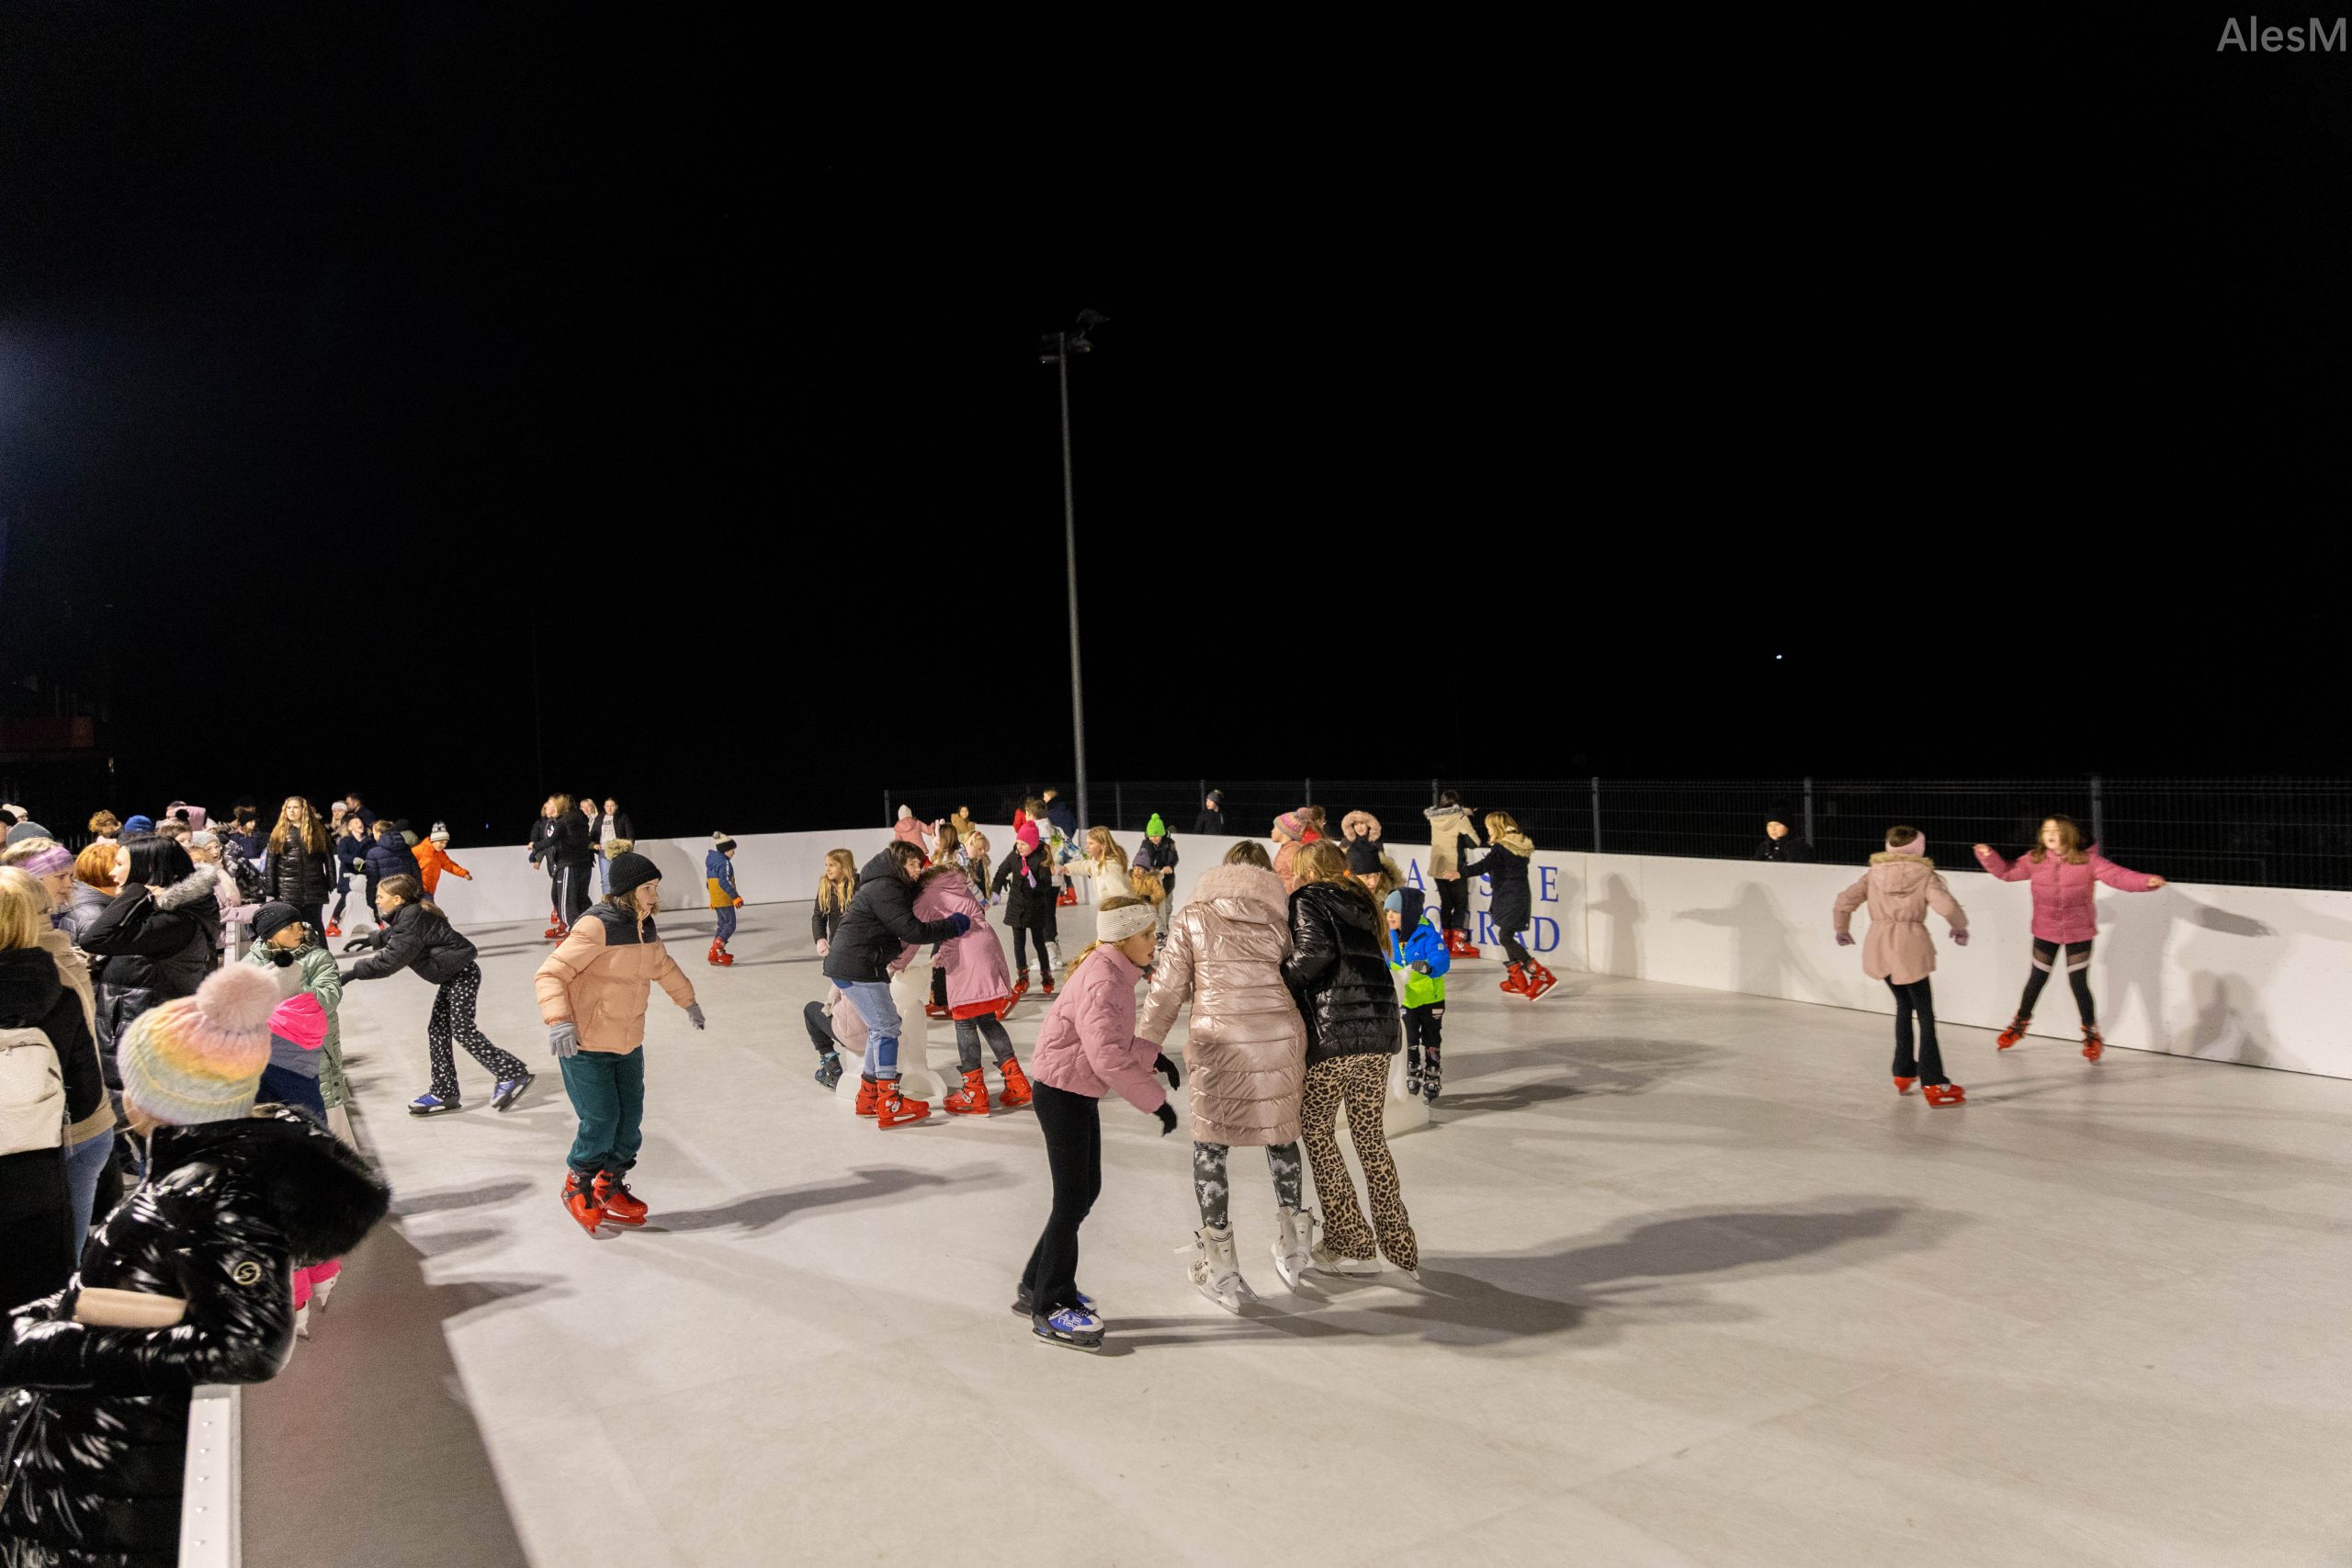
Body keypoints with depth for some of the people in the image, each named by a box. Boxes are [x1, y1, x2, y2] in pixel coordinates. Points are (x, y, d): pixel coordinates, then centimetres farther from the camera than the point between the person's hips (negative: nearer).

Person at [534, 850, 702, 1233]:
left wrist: (688, 1001, 35)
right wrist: (558, 1021, -36)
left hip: (629, 1045, 7)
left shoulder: (645, 928, 4)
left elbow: (663, 966, 25)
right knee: (601, 1120, -6)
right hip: (584, 1044, -7)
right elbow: (549, 974, -23)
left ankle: (610, 1188, 31)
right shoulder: (597, 927, -21)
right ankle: (577, 1188, 20)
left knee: (630, 1120, 9)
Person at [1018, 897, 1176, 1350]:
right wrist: (1155, 1101, -28)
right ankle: (1050, 1310, 12)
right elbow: (1107, 1056, -33)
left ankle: (1037, 1287, 29)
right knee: (1072, 1198, -1)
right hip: (1062, 1092, -10)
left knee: (1086, 1191, 16)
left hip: (1081, 1093, 10)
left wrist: (1152, 1055, 4)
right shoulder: (1102, 980, -25)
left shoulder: (1116, 971, 7)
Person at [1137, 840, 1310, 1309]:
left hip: (1218, 1044, -3)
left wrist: (1144, 1050, 8)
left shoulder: (1193, 919, 4)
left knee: (1209, 1147, 10)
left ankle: (1221, 1270, 13)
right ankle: (1292, 1244, 35)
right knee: (1281, 1135, 23)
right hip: (1280, 1041, 3)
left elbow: (1166, 992, 1)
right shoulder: (1279, 918, 10)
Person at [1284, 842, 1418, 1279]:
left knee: (1316, 1130, 8)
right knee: (1370, 1135, 16)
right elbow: (1369, 961, 14)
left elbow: (1315, 950, -17)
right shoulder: (1358, 902, 21)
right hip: (1380, 1030, 7)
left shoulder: (1308, 899, 0)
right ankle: (1399, 1244, 19)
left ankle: (1351, 1245, 11)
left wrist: (1281, 979, -5)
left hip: (1334, 1031, -7)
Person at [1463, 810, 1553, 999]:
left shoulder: (1500, 849, -14)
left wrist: (1462, 872, -35)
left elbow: (1483, 866, -27)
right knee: (1508, 936, 15)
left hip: (1508, 898, -9)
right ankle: (1518, 980, 15)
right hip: (1520, 897, 9)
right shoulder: (1521, 847, 12)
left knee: (1505, 938, -8)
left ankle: (1542, 975, -13)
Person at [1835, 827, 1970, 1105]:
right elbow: (1947, 906, -16)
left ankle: (1903, 1073, 27)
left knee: (1904, 1004, 24)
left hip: (1879, 946, 5)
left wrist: (1841, 929, 21)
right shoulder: (1924, 875, -2)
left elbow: (1844, 902, 4)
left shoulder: (1874, 874, 9)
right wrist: (1960, 928, 4)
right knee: (1925, 1014, 1)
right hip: (1910, 946, -5)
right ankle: (1933, 1084, -2)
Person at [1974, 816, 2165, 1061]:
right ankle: (2020, 1023, 37)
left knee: (2078, 984, 0)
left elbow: (2118, 876, -20)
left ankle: (2092, 1035, 21)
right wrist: (1988, 856, -16)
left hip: (2078, 933, -2)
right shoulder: (2035, 860, -6)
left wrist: (2146, 881, -36)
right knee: (2036, 979, 16)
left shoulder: (2088, 861, -13)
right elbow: (2008, 872, 0)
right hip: (2045, 932, 2)